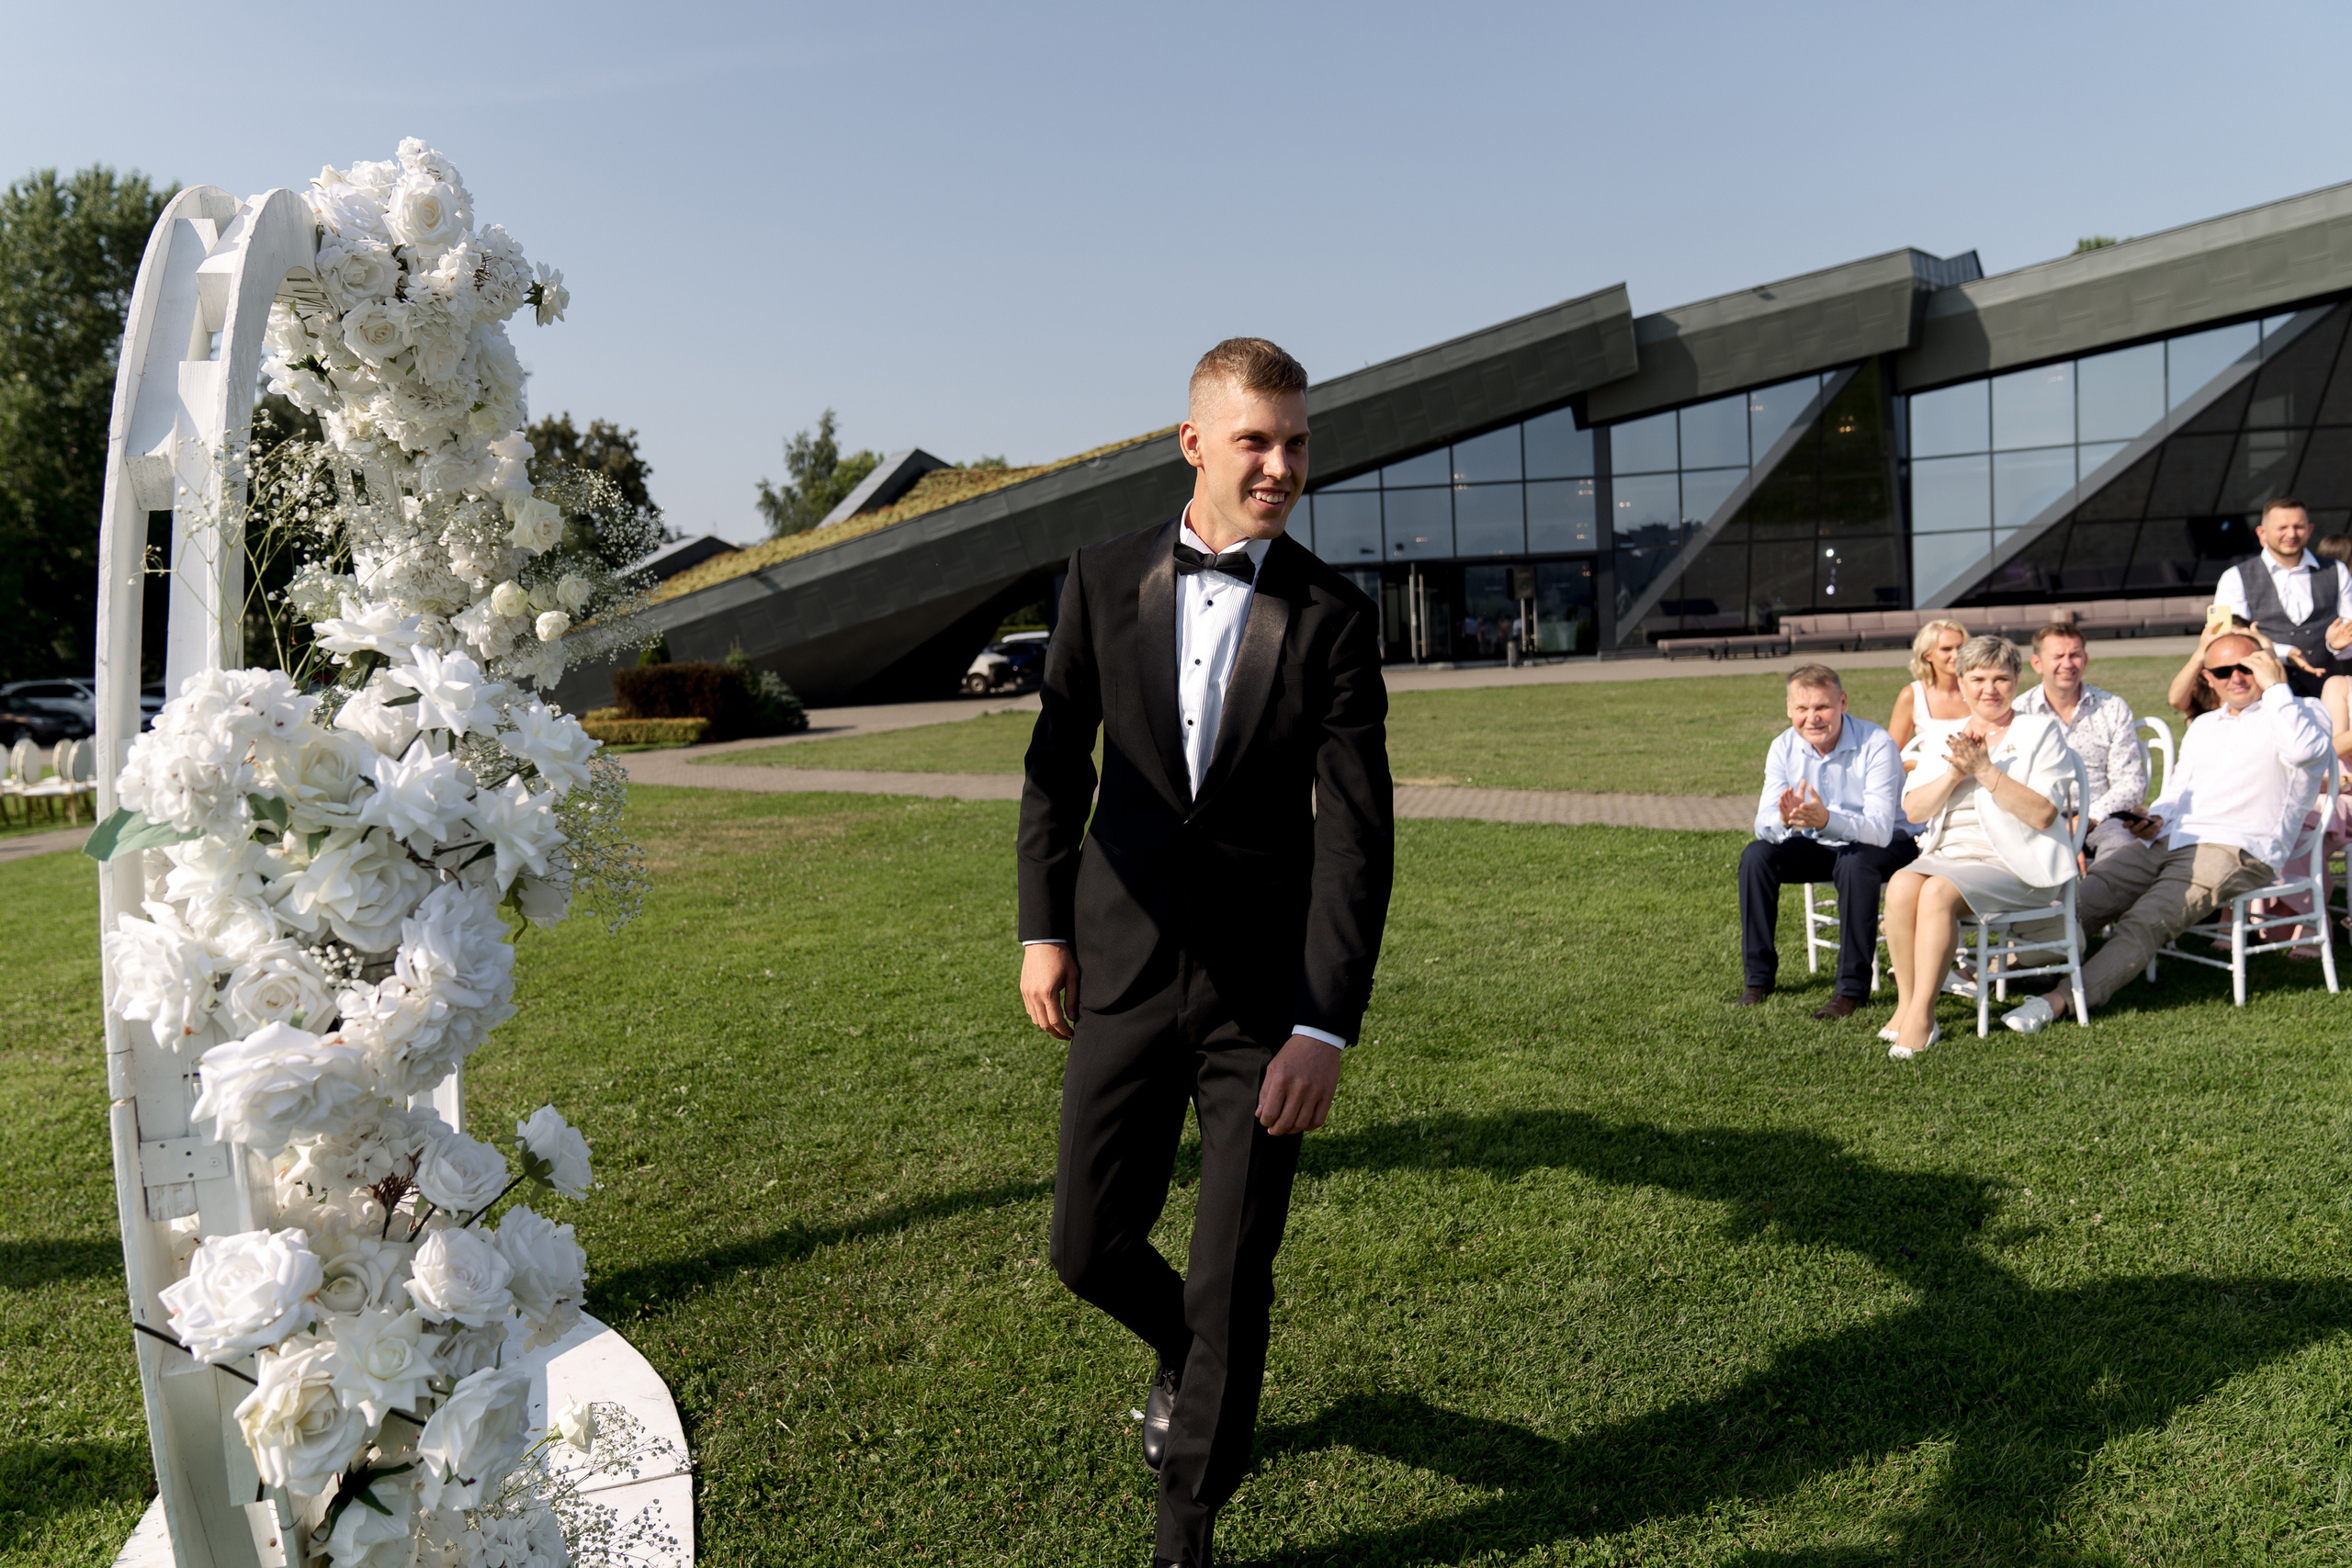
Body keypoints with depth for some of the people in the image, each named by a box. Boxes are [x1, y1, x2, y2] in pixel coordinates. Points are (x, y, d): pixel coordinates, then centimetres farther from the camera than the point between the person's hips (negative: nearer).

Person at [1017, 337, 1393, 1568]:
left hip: (1264, 995, -2)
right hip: (1123, 970, 2)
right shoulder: (1105, 578, 1)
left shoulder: (1333, 617, -6)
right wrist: (1043, 927, 2)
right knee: (1089, 1249, 10)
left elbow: (1358, 834, -9)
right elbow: (1057, 762, 9)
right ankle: (1185, 1353, 45)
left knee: (1234, 1280, 6)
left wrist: (1325, 1027, -15)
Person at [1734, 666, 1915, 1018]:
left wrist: (1826, 820, -51)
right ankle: (1759, 977, -7)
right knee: (1755, 856, -19)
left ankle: (1852, 986, -24)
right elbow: (1763, 826, -16)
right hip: (1816, 845, 5)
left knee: (1855, 863, -36)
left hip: (1884, 844, -4)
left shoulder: (1876, 745, -23)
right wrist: (1784, 819, -41)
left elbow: (1880, 828, -32)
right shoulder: (1784, 748, -9)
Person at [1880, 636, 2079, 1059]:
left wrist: (1986, 771, -18)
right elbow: (1913, 810, 5)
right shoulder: (1948, 738, 17)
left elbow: (2043, 814, -11)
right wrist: (1954, 774, -11)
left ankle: (1922, 1015, -26)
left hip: (2014, 864, -4)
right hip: (1949, 852, 5)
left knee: (1938, 891, -32)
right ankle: (1905, 1004, -17)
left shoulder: (2041, 732, 3)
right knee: (1901, 886, -27)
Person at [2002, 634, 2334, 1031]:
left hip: (2237, 851, -7)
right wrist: (2154, 818, 10)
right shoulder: (2203, 726, 29)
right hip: (2169, 845, 7)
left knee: (2144, 921, -27)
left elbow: (2303, 750, -17)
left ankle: (2064, 999, -39)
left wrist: (2276, 686, -8)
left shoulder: (2303, 712, 8)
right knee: (2078, 903, -17)